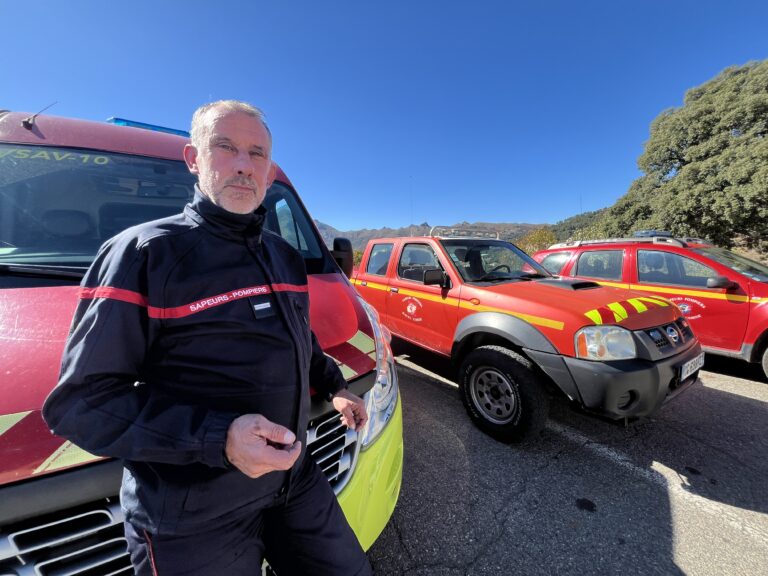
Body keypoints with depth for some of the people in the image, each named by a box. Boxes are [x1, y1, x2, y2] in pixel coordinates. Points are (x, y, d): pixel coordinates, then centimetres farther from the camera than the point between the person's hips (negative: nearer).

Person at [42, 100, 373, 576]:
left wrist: (334, 386, 13)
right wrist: (216, 437, -28)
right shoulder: (143, 253, -14)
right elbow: (82, 401, -15)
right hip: (193, 517, -5)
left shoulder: (285, 255, 6)